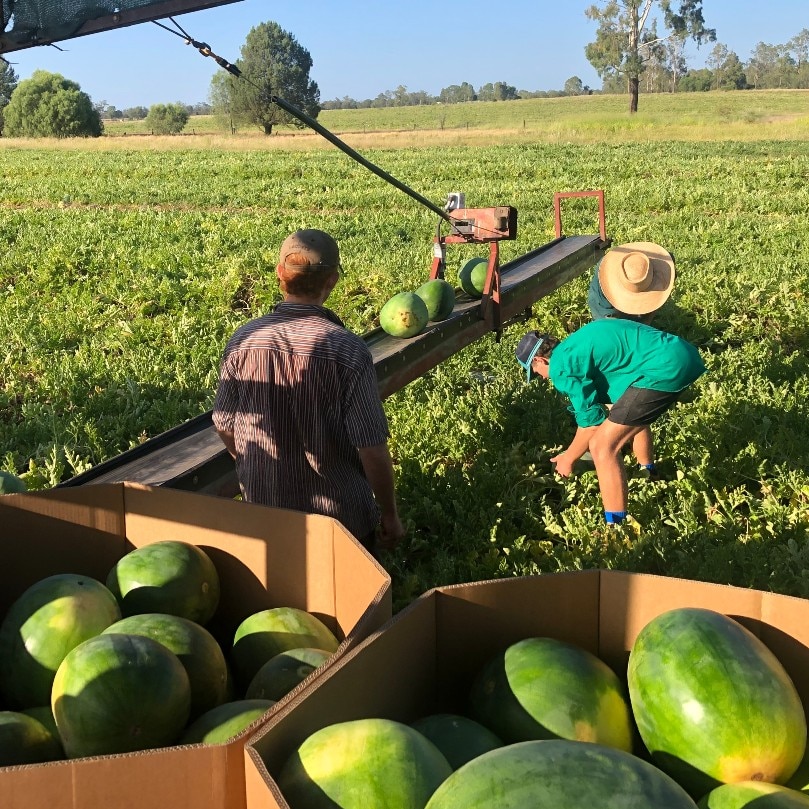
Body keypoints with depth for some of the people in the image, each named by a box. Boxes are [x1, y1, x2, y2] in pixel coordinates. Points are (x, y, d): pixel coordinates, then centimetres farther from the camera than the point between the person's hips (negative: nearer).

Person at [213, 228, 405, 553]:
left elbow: (225, 428, 6)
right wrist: (390, 514, 0)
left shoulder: (242, 341, -6)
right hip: (340, 514, -3)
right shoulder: (348, 350, -17)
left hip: (261, 506, 4)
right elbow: (372, 449, -14)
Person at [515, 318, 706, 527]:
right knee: (635, 415, 37)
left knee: (602, 447, -6)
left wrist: (568, 458, 15)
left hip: (664, 369, -10)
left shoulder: (561, 367, -4)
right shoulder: (574, 345, 24)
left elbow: (591, 420, -1)